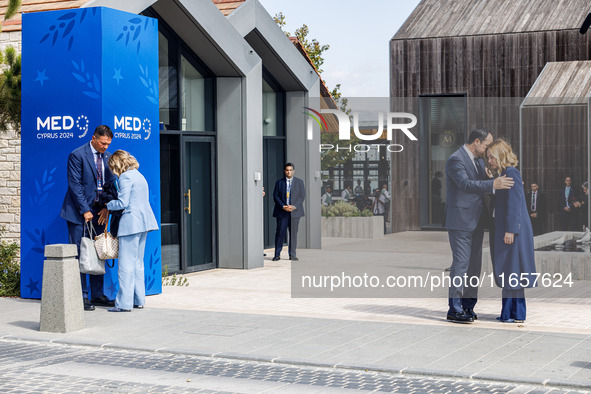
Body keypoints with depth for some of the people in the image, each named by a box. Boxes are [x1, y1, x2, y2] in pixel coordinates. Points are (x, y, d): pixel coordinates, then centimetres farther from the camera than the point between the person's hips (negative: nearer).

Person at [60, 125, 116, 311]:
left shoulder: (107, 157, 10)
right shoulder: (77, 155, -9)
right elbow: (75, 185, -12)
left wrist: (106, 208, -3)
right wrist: (85, 211, -16)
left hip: (99, 212, 6)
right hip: (79, 213, -6)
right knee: (79, 254, -4)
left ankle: (97, 294, 15)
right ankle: (82, 296, 1)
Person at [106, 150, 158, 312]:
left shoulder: (125, 177, -10)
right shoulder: (139, 175, 18)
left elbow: (123, 203, -15)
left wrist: (108, 205, 2)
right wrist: (111, 206, 20)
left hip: (131, 223, -9)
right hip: (144, 221, 9)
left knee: (126, 264, -7)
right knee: (138, 263, 14)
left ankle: (125, 303, -7)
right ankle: (139, 300, 18)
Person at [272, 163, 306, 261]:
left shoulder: (299, 182, 9)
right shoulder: (279, 182, 9)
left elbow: (302, 196, 4)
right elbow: (275, 196, 4)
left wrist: (295, 206, -10)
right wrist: (283, 206, -11)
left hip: (295, 211, 0)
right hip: (282, 212, 0)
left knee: (293, 233, 2)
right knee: (280, 233, -5)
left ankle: (292, 255, 8)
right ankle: (277, 254, 1)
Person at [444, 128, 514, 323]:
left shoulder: (478, 161, 16)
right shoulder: (456, 159, -13)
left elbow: (484, 182, 24)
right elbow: (465, 184, -26)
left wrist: (506, 183, 8)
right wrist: (493, 184, -33)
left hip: (476, 221, 9)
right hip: (460, 221, -9)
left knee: (474, 264, 10)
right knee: (461, 263, -8)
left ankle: (468, 306, 17)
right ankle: (454, 309, -3)